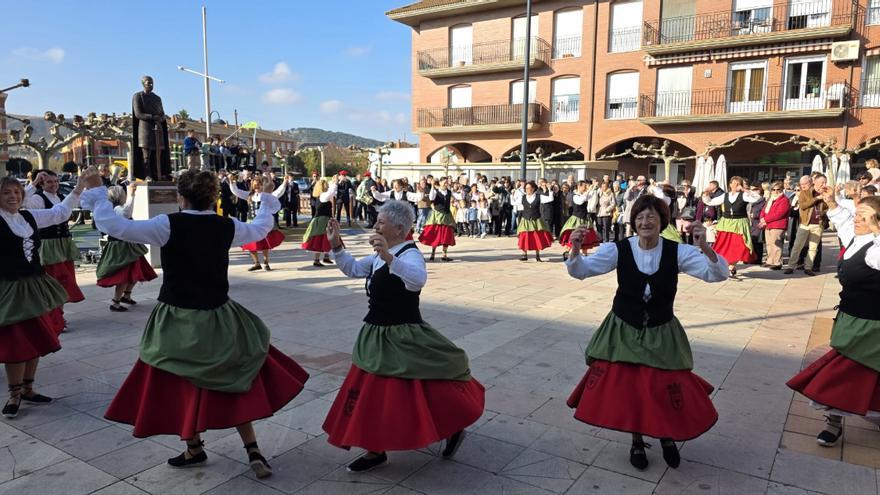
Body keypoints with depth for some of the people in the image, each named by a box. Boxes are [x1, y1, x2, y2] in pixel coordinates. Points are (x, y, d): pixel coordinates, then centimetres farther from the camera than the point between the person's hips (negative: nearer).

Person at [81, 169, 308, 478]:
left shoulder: (169, 225, -13)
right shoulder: (227, 226, -1)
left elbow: (116, 227, -13)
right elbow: (261, 229, 17)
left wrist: (96, 193, 1)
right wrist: (267, 198, 33)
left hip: (179, 320, -4)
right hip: (219, 317, 4)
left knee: (181, 386, 16)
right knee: (233, 381, 14)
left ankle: (194, 449, 31)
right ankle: (253, 451, 13)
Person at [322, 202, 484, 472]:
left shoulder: (410, 254, -20)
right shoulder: (380, 255, 10)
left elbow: (418, 280, -42)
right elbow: (353, 269, 17)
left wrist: (388, 257, -54)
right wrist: (336, 245, 3)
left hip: (404, 337, -9)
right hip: (378, 335, 9)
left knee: (423, 391, -3)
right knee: (373, 391, 15)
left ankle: (454, 429, 22)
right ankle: (375, 450, 31)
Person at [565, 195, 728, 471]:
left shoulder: (677, 251, -11)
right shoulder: (619, 249, -12)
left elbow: (718, 274, -18)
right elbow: (581, 271, -17)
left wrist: (704, 247, -37)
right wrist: (576, 249, -38)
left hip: (661, 333, 0)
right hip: (623, 330, 0)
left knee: (669, 390, 2)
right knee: (626, 387, 7)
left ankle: (667, 436, 37)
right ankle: (637, 440, 35)